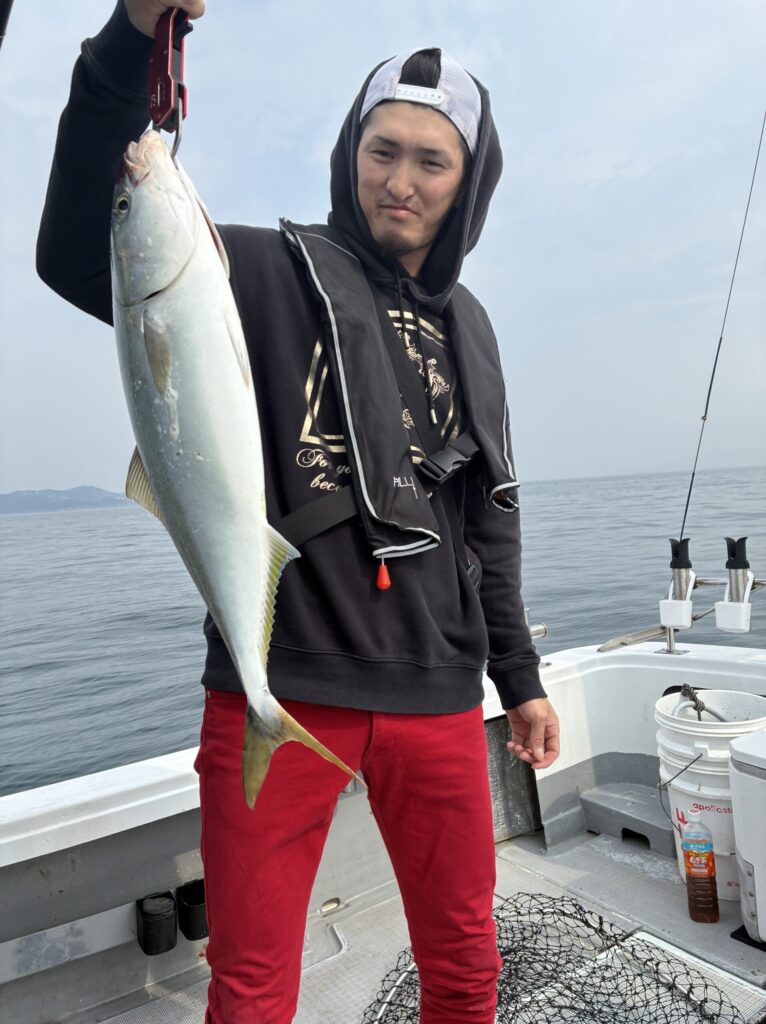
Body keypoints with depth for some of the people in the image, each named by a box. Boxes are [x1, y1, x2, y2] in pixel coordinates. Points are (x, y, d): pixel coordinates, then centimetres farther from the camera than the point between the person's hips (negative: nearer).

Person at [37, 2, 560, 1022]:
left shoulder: (465, 326, 14)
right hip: (278, 687, -3)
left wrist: (521, 677, 17)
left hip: (437, 696, 5)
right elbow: (82, 256, -14)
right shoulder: (273, 273, 0)